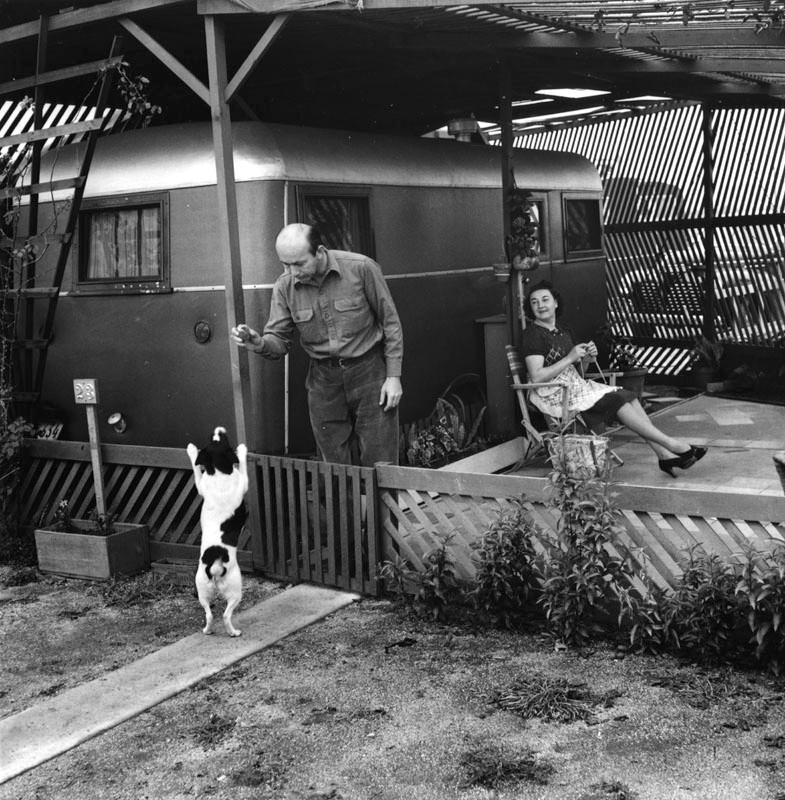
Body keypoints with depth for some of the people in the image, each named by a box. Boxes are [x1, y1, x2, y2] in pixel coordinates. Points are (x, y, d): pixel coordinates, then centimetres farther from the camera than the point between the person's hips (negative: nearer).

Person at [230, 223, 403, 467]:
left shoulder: (361, 268, -14)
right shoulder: (284, 287, -6)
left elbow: (390, 322, -5)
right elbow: (279, 340, 0)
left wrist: (393, 376, -6)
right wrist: (259, 344, -24)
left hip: (369, 372, -3)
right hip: (323, 379, 3)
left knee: (379, 465, 1)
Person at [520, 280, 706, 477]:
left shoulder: (563, 332, 16)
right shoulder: (532, 335, -10)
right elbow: (536, 377, -20)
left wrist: (587, 358, -2)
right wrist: (570, 357, -19)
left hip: (576, 386, 8)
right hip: (554, 395, -8)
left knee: (627, 396, -11)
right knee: (616, 400, -22)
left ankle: (664, 454, -18)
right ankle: (671, 444, -19)